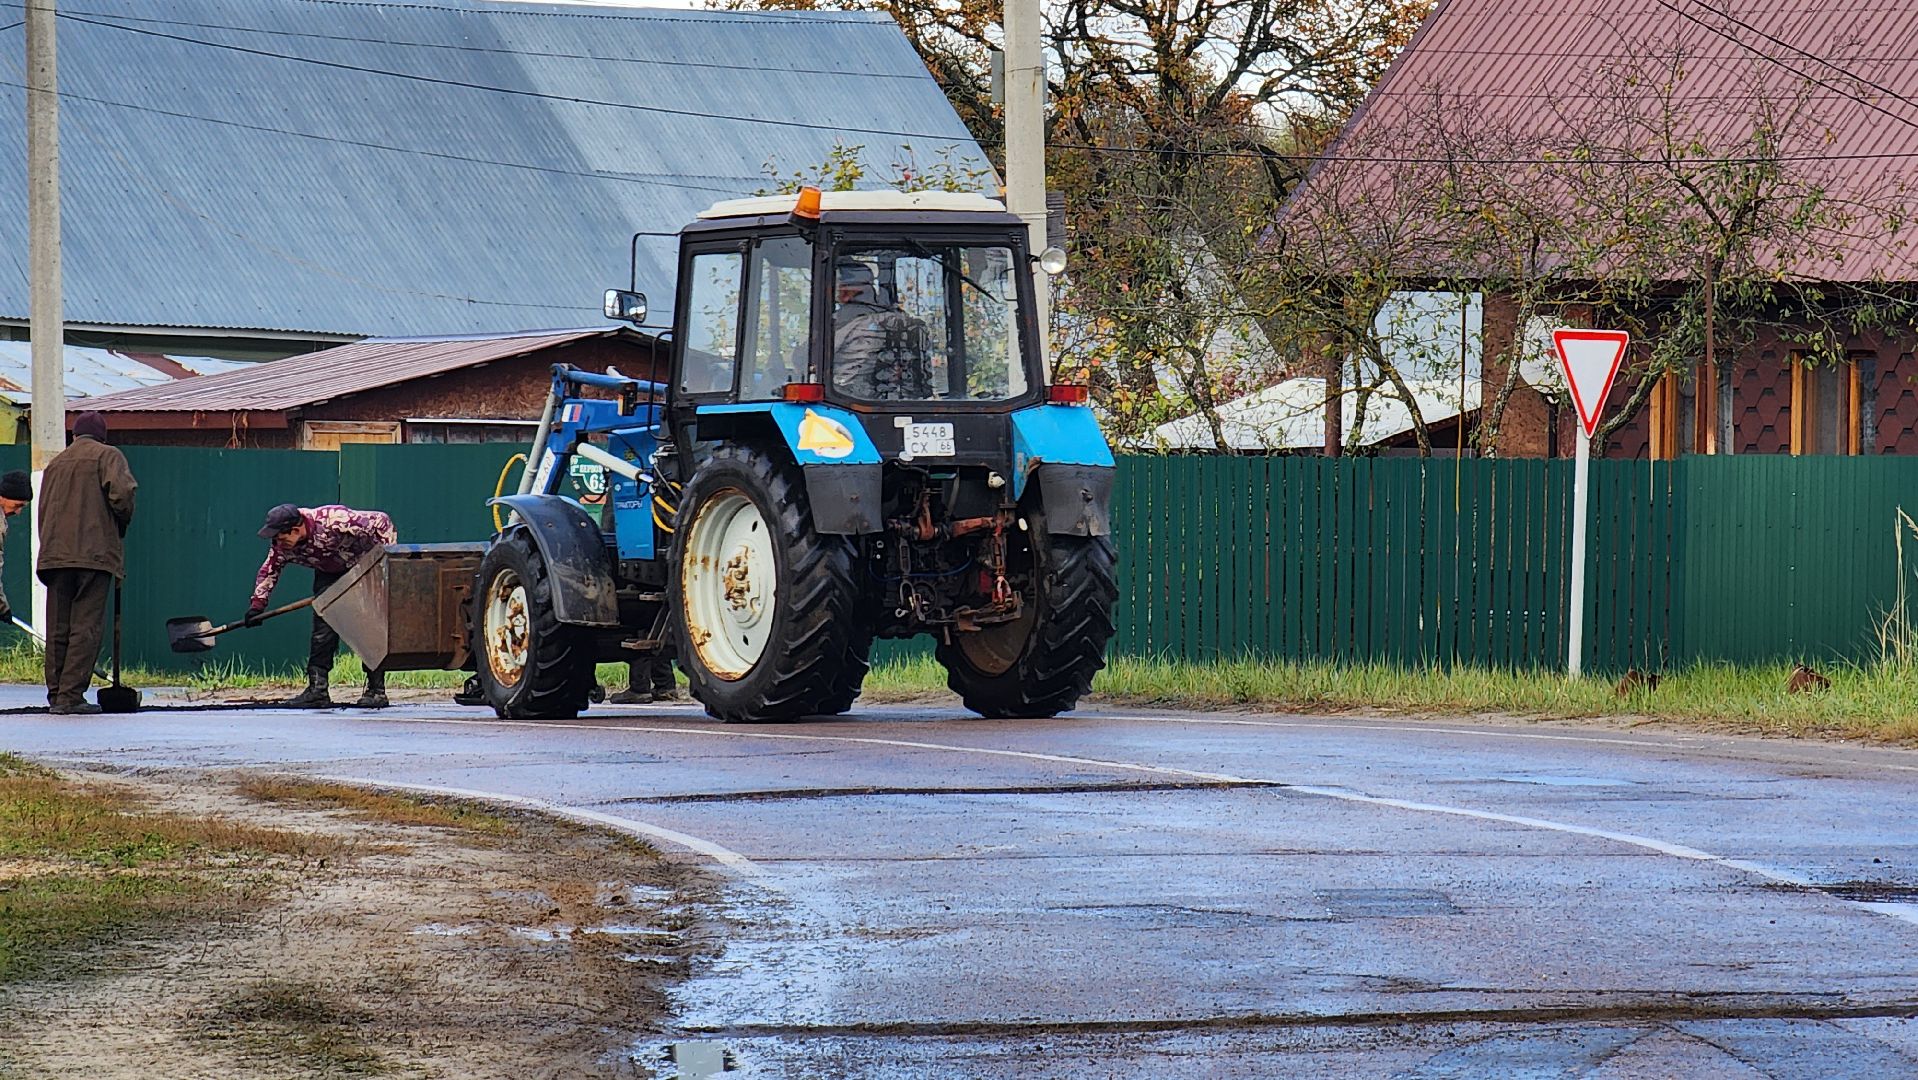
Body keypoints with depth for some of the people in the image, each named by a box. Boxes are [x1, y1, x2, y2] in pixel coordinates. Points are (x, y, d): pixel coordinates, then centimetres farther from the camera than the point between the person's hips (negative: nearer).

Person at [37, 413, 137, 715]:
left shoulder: (55, 463, 19)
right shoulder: (107, 456, 4)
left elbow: (43, 511, 17)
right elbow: (121, 492, -13)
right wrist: (123, 524, 6)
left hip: (55, 554, 5)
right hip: (95, 553, -5)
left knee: (57, 629, 8)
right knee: (87, 627, -5)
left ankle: (56, 695, 8)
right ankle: (71, 695, -12)